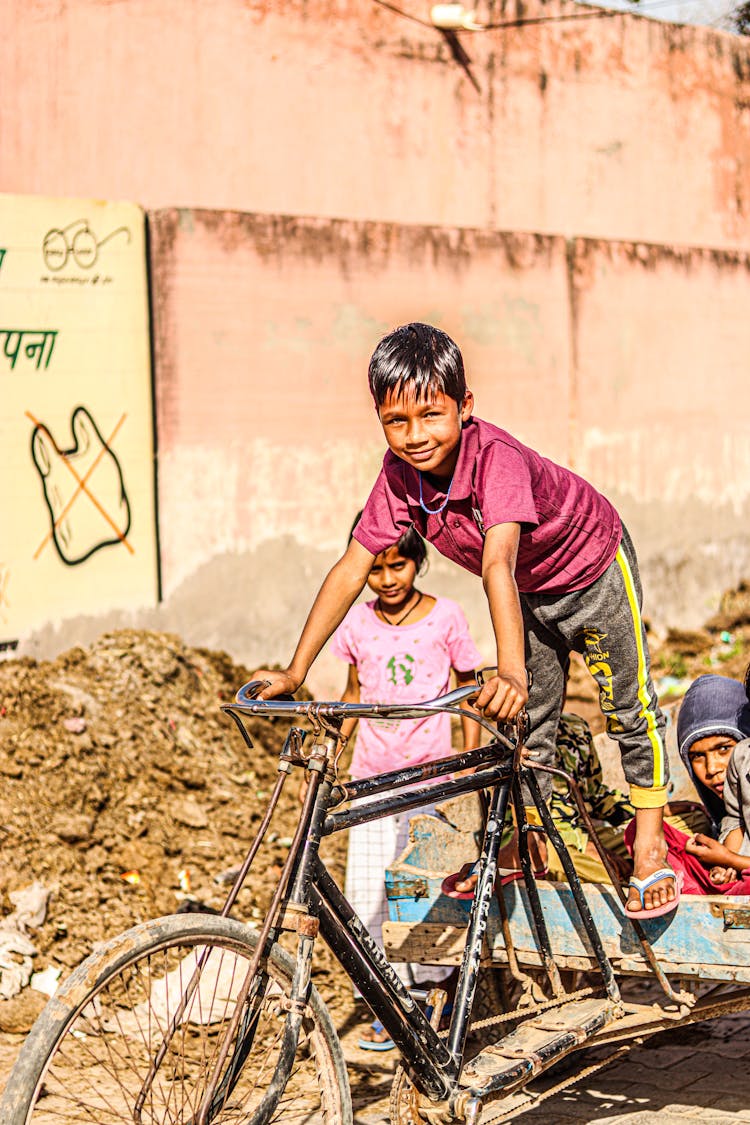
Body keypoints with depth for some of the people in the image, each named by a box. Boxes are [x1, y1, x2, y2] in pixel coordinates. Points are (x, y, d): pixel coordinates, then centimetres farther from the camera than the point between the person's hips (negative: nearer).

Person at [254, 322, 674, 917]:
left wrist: (510, 671, -66)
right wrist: (295, 672, -26)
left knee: (630, 707, 4)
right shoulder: (400, 475, -24)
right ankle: (529, 841, 25)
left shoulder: (496, 457, -41)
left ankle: (650, 839, 21)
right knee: (530, 719, 10)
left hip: (595, 569, -5)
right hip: (532, 592, 5)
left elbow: (498, 564, -55)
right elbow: (352, 569, -22)